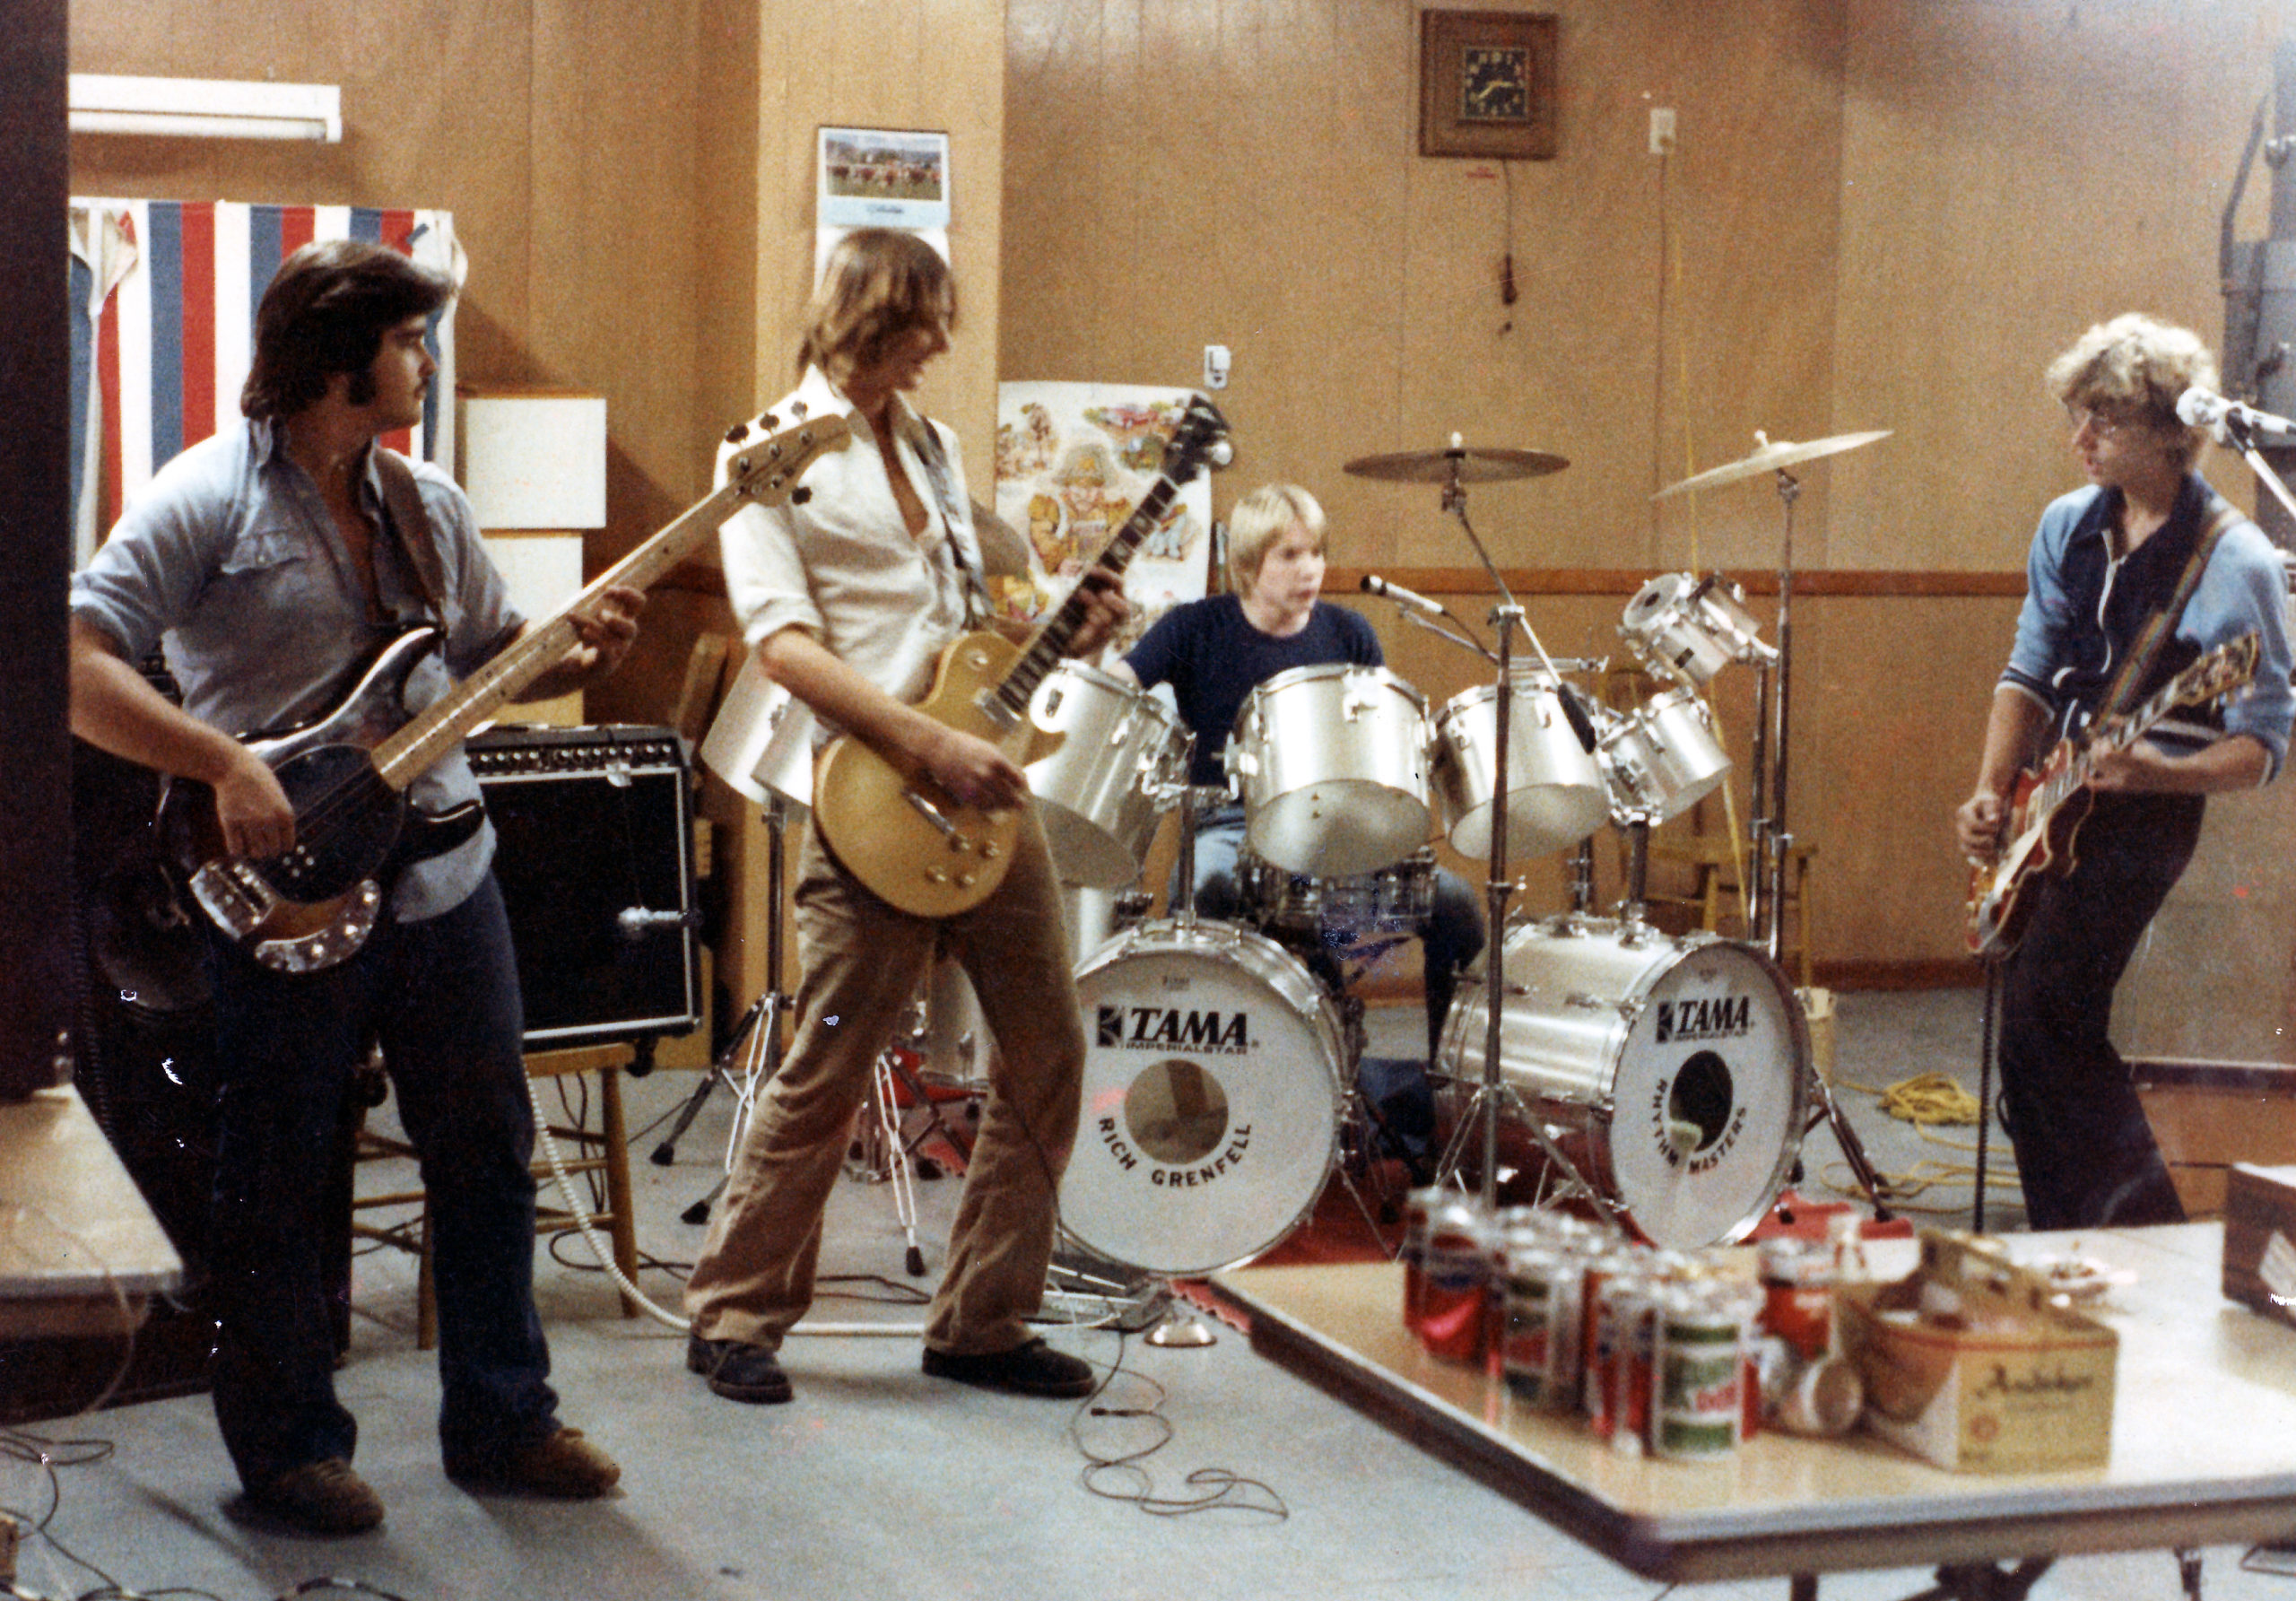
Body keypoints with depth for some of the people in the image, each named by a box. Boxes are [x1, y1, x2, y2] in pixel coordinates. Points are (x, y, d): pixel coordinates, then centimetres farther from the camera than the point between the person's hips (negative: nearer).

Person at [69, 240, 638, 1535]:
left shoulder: (429, 505, 11)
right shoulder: (208, 498, -10)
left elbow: (493, 649, 21)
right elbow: (79, 665, -16)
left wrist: (582, 658, -1)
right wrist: (225, 764, -25)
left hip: (444, 878, 6)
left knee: (490, 1154, 12)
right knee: (277, 1184, 5)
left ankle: (503, 1417, 26)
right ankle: (291, 1448, 20)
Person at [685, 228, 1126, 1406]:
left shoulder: (932, 444, 19)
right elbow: (782, 643, -14)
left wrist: (1061, 634, 5)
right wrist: (929, 746, -22)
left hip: (986, 787, 7)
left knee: (1046, 1053, 6)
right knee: (825, 1076, -2)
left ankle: (983, 1323, 18)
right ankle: (733, 1319, 15)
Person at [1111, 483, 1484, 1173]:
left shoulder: (1346, 635, 11)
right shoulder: (1198, 630, 4)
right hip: (1229, 827, -3)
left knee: (1454, 904, -19)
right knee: (1205, 890, -39)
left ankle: (1406, 1101, -7)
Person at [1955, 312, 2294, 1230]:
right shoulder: (2069, 527, 8)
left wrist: (2159, 772, -30)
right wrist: (1992, 794, 1)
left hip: (2149, 813, -7)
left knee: (2042, 1015, -16)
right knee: (2031, 1029, 10)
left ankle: (2146, 1229, -3)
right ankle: (2067, 1254, 25)